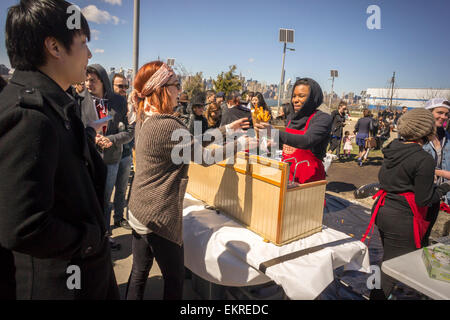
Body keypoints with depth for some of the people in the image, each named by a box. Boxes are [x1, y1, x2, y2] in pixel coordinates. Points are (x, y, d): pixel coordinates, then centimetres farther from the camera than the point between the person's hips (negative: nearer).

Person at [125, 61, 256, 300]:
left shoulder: (145, 119, 5)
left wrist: (227, 129, 12)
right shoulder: (167, 125, -24)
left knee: (139, 272, 21)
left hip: (139, 211, 9)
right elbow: (204, 157, -14)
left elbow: (190, 140, 9)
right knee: (174, 277, 12)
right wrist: (242, 143, -1)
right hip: (159, 217, -9)